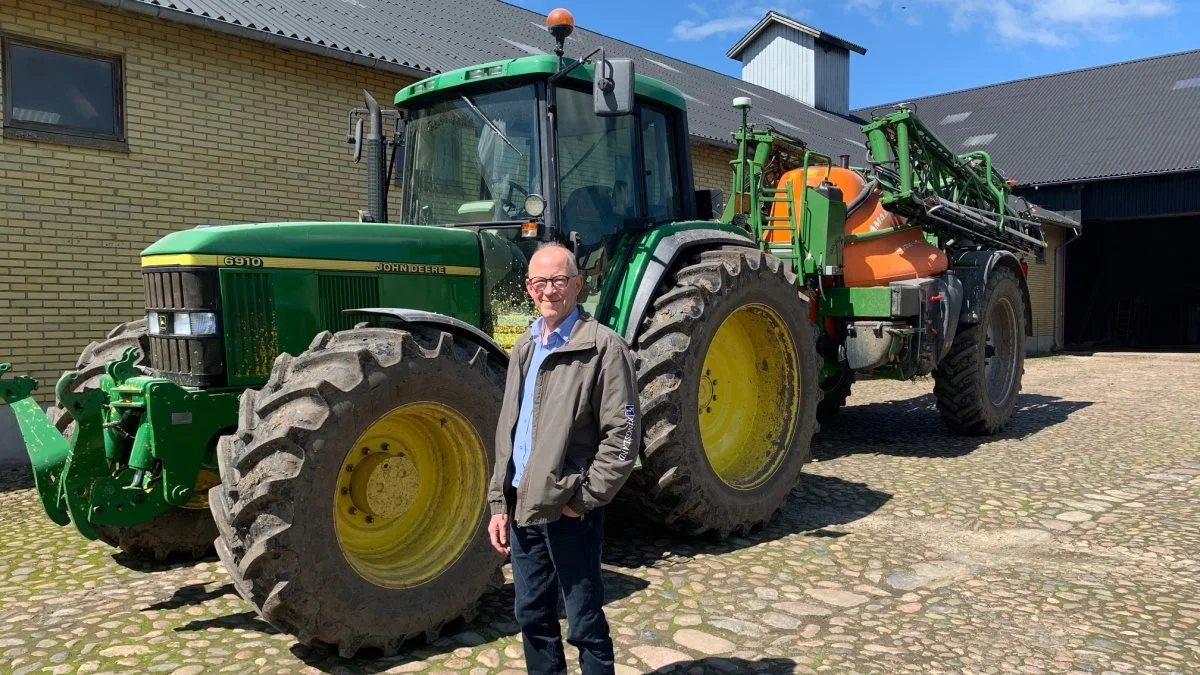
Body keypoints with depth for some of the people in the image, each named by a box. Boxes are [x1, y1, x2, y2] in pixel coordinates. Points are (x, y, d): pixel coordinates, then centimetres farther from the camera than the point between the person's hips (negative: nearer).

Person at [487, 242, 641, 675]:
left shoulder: (603, 346, -11)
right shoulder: (525, 347, 11)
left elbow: (623, 434, -14)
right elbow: (506, 430, 14)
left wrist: (584, 498, -14)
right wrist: (499, 503, 9)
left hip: (569, 511, -7)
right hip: (522, 506, 7)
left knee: (584, 623, 6)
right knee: (532, 616, 18)